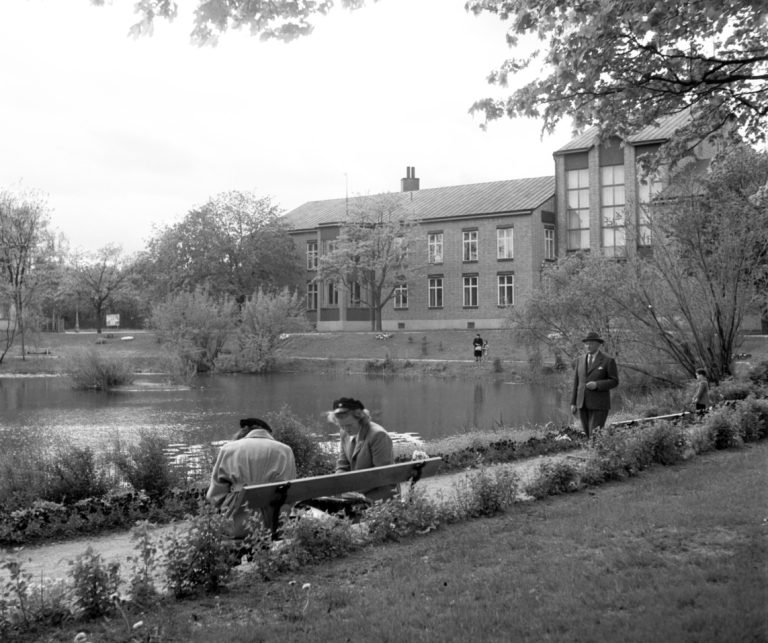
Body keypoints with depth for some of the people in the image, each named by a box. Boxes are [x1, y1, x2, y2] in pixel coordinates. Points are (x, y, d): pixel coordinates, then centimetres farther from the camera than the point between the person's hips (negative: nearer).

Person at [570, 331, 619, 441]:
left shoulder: (608, 360, -5)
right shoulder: (580, 360, 10)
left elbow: (614, 382, -6)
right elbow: (576, 383, 13)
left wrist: (597, 385, -21)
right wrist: (573, 403, 8)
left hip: (599, 404, -5)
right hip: (583, 404, 5)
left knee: (595, 435, -11)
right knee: (588, 435, 7)